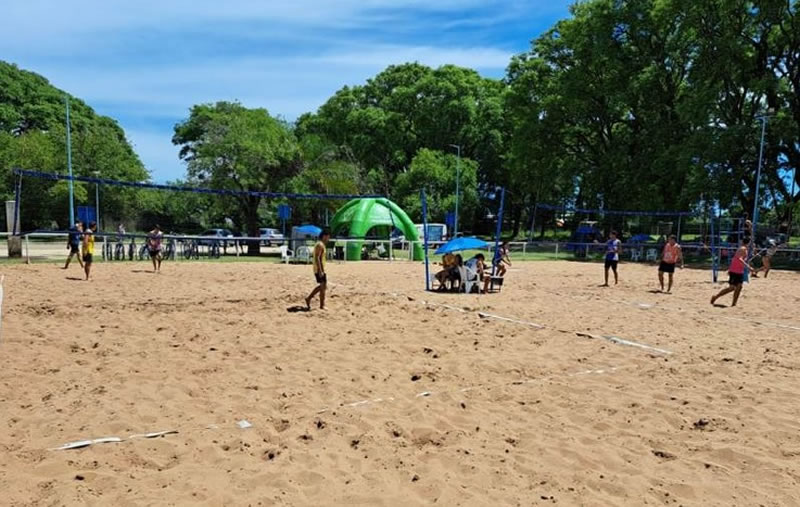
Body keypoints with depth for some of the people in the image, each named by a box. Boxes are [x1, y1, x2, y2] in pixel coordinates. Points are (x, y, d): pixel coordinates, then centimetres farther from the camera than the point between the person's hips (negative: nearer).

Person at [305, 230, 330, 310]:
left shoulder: (321, 244, 17)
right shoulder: (320, 245, -15)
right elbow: (317, 258, -22)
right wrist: (320, 271, -25)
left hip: (320, 269, 10)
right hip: (319, 270, -10)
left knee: (322, 286, 17)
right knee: (323, 286, -3)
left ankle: (308, 298, 20)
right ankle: (322, 306, 3)